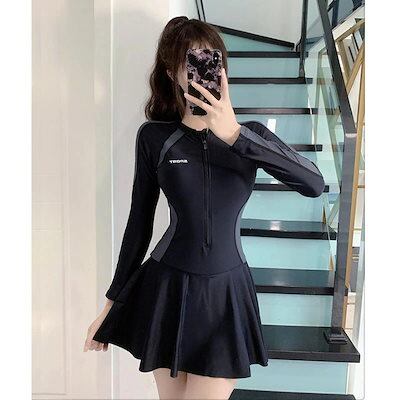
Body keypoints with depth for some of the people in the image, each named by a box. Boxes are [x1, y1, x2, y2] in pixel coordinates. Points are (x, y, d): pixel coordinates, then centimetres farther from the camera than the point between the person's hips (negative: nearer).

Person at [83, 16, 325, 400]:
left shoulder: (250, 133, -3)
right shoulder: (153, 136, -5)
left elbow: (314, 184, -17)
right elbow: (139, 222, 1)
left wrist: (234, 135, -27)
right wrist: (113, 301, 6)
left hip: (226, 294, 0)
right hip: (166, 290, 0)